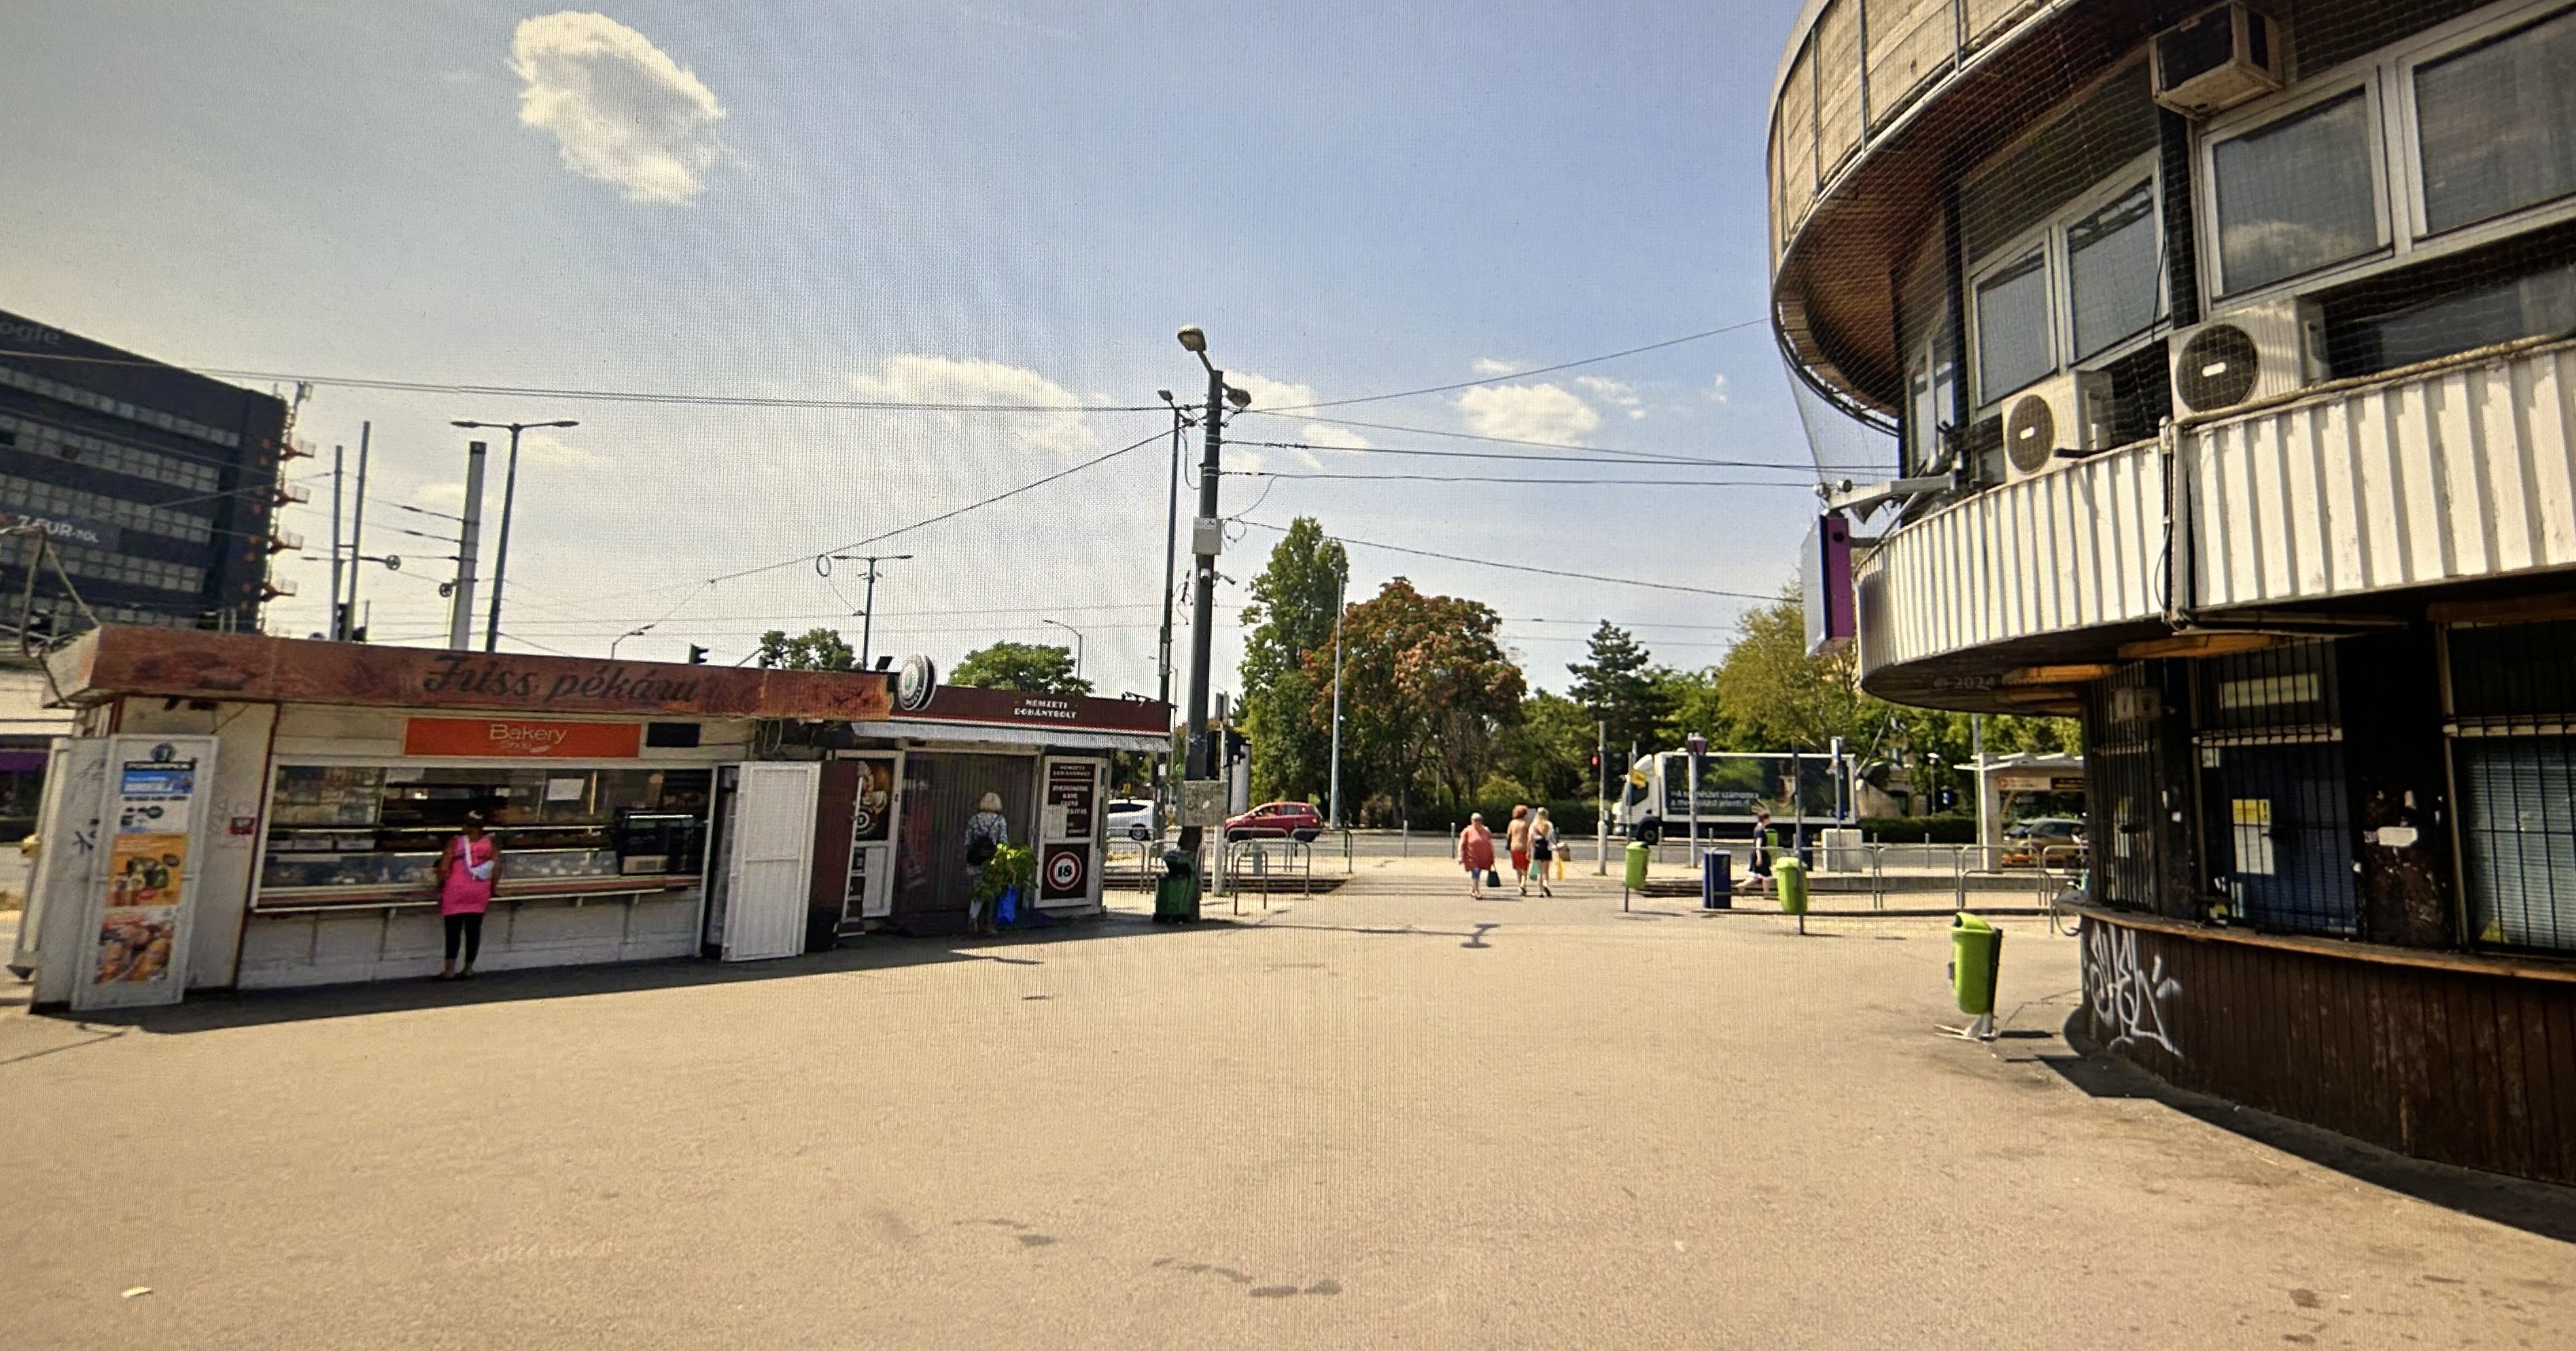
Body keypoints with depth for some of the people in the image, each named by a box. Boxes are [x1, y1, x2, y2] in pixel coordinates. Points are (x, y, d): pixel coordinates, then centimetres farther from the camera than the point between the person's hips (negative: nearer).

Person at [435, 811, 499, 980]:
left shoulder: (455, 843, -3)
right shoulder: (492, 843, 1)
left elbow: (443, 869, -7)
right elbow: (497, 869, -3)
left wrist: (440, 888, 8)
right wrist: (491, 890, 9)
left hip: (456, 891, -2)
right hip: (480, 892, 2)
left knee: (453, 930, 2)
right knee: (474, 930, 6)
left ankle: (450, 970, 1)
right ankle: (468, 969, 12)